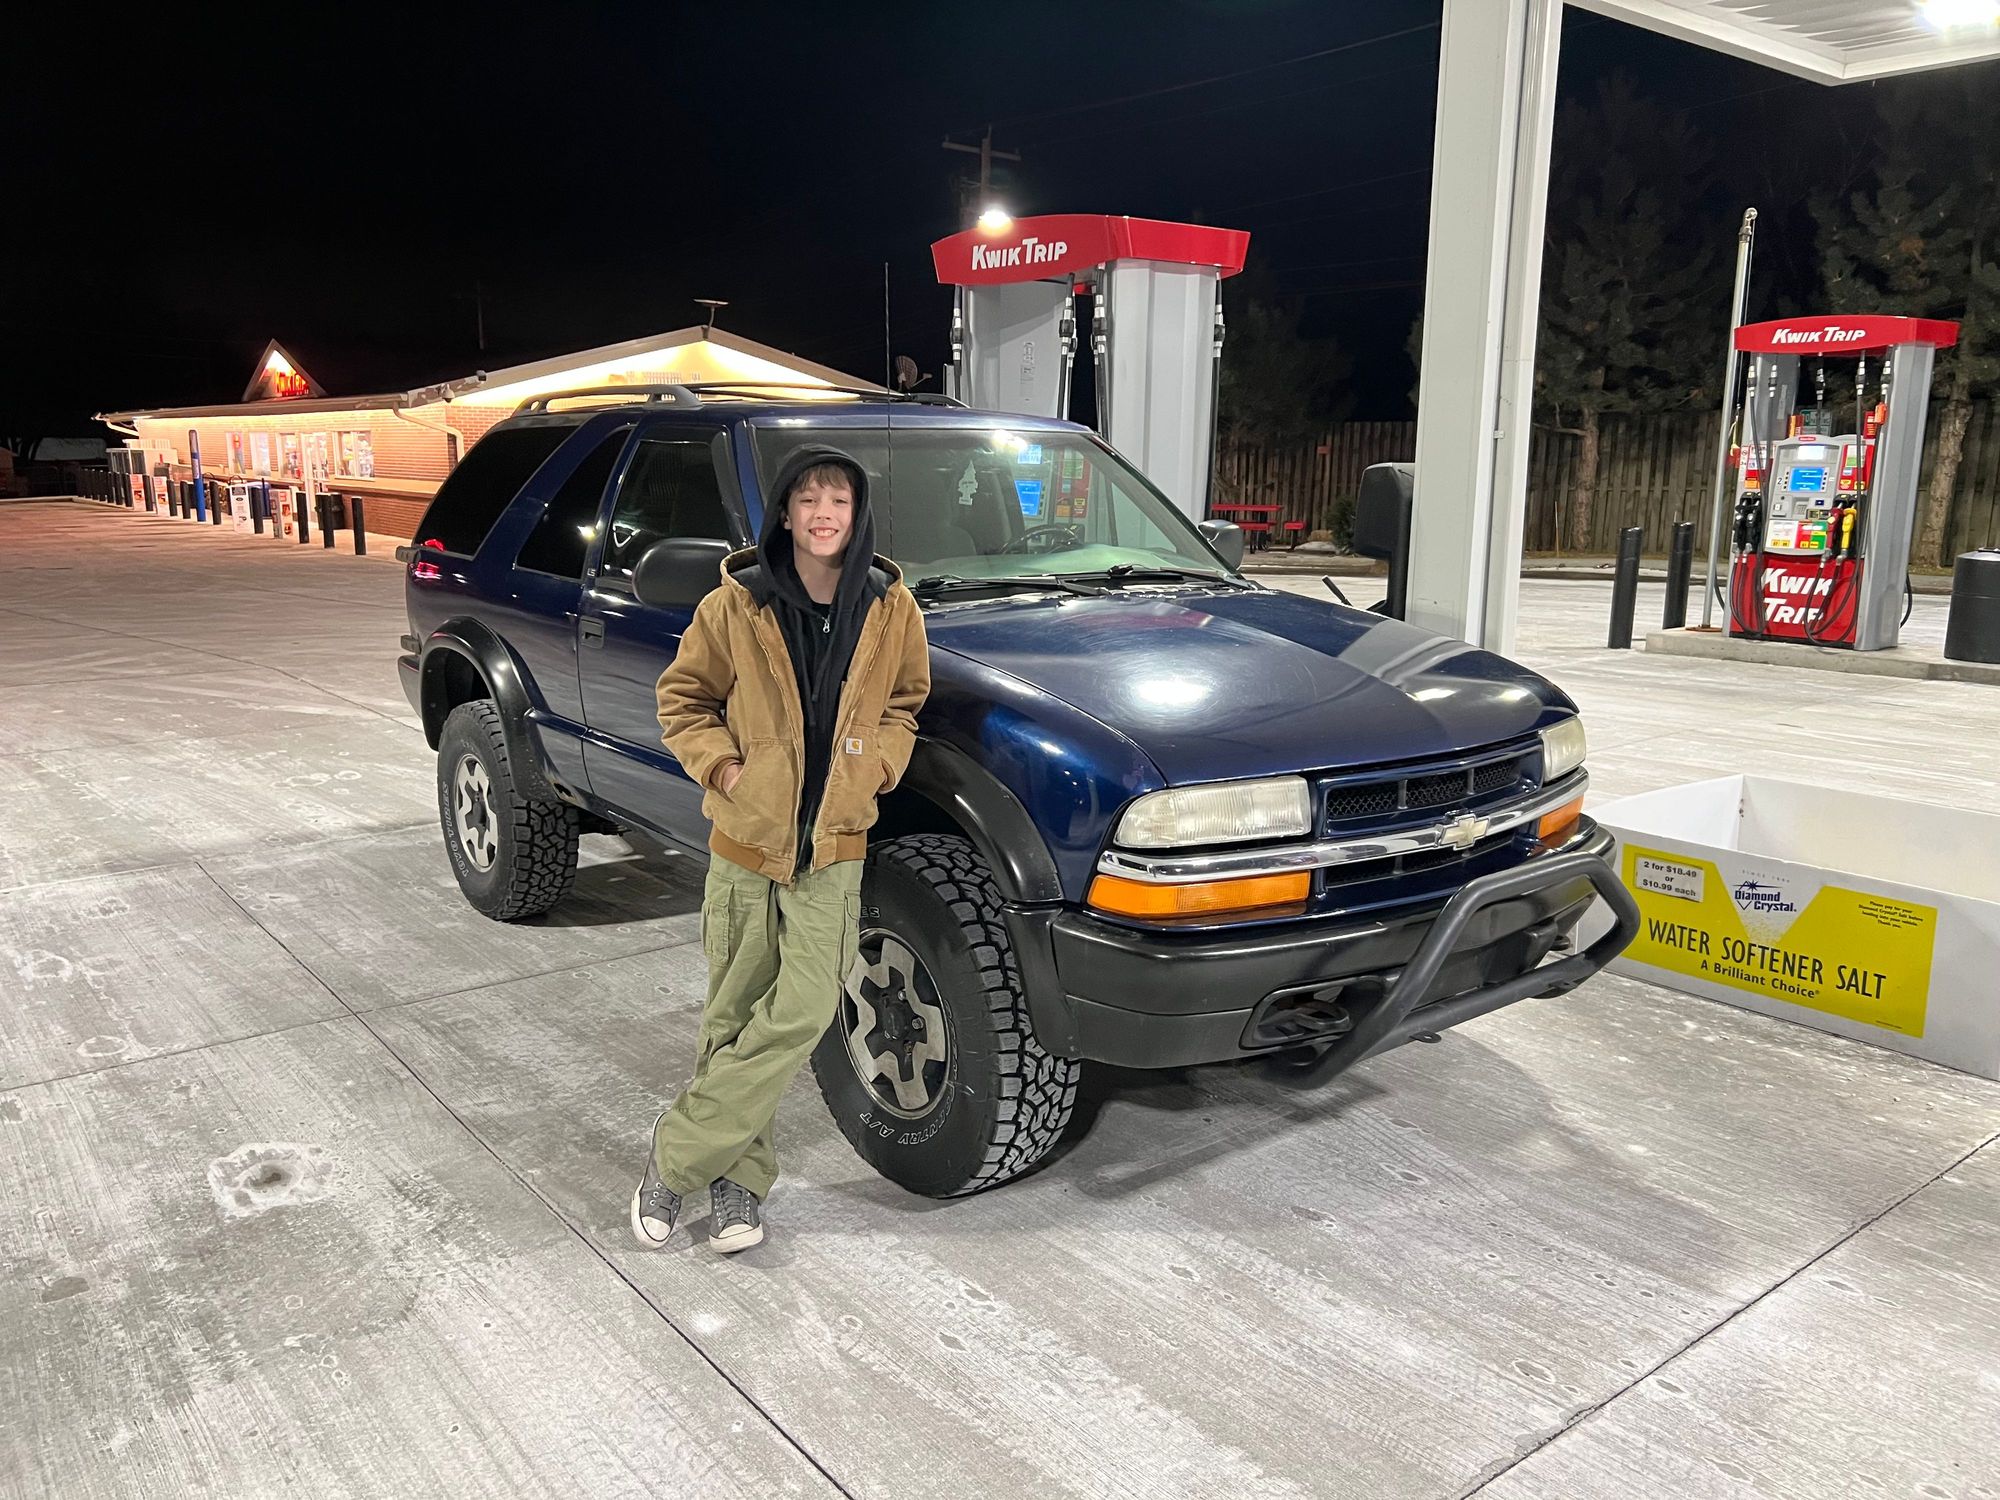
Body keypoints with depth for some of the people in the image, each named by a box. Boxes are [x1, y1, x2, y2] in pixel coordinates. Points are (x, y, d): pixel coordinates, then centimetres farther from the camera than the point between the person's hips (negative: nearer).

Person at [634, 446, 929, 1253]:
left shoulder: (891, 608, -1)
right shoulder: (736, 605, -5)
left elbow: (905, 702, 14)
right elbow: (681, 699, 6)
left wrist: (878, 764, -3)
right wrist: (722, 766, -8)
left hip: (833, 847, 1)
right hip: (744, 841, 0)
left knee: (802, 1012, -9)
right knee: (734, 1017, 6)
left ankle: (676, 1152, 8)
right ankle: (738, 1176, 24)